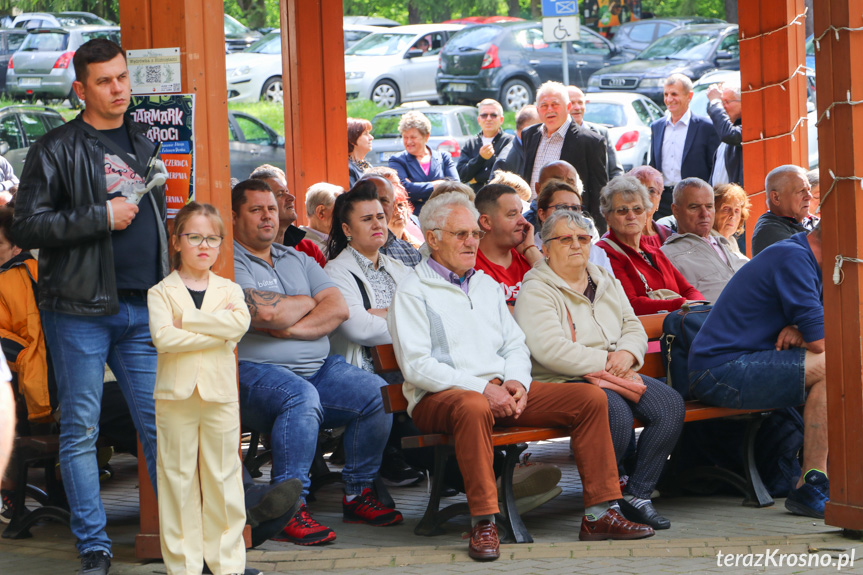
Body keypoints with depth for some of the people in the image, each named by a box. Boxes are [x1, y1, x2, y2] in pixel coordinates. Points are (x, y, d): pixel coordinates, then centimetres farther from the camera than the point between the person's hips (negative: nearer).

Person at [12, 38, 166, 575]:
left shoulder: (147, 144, 17)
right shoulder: (56, 149, 0)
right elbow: (29, 225, -8)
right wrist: (102, 217, -14)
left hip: (142, 309, 4)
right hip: (80, 309, -4)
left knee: (162, 423, 2)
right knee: (81, 431, 0)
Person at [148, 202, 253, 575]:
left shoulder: (229, 290, 11)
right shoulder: (161, 292, 3)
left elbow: (240, 322, -12)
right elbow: (162, 338, -15)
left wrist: (187, 320, -14)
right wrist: (217, 332, -14)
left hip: (220, 394, 2)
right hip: (175, 394, -2)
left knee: (223, 477, 4)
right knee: (178, 478, 2)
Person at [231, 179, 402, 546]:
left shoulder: (297, 260, 21)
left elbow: (339, 309, 7)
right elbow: (266, 312, -19)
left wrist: (293, 328, -10)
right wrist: (308, 302, 2)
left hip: (318, 366, 7)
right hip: (256, 371, -7)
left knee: (378, 393, -11)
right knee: (301, 396, -37)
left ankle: (358, 494, 1)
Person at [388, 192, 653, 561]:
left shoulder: (487, 285, 23)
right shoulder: (412, 293, -1)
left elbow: (515, 344, 20)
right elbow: (416, 366, -11)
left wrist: (516, 381, -4)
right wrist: (482, 389, -18)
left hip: (502, 391, 7)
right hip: (440, 397, -7)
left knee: (591, 398, -8)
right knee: (473, 408, -43)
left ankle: (598, 515, -8)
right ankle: (483, 524, -37)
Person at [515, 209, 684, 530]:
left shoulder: (606, 283, 22)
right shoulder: (535, 292, -2)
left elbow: (634, 328, 18)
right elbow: (550, 349, -16)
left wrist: (626, 354, -7)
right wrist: (605, 362, -15)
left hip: (618, 375, 7)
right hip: (564, 382, -7)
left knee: (670, 404, -18)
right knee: (616, 412, -35)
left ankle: (637, 494, -14)